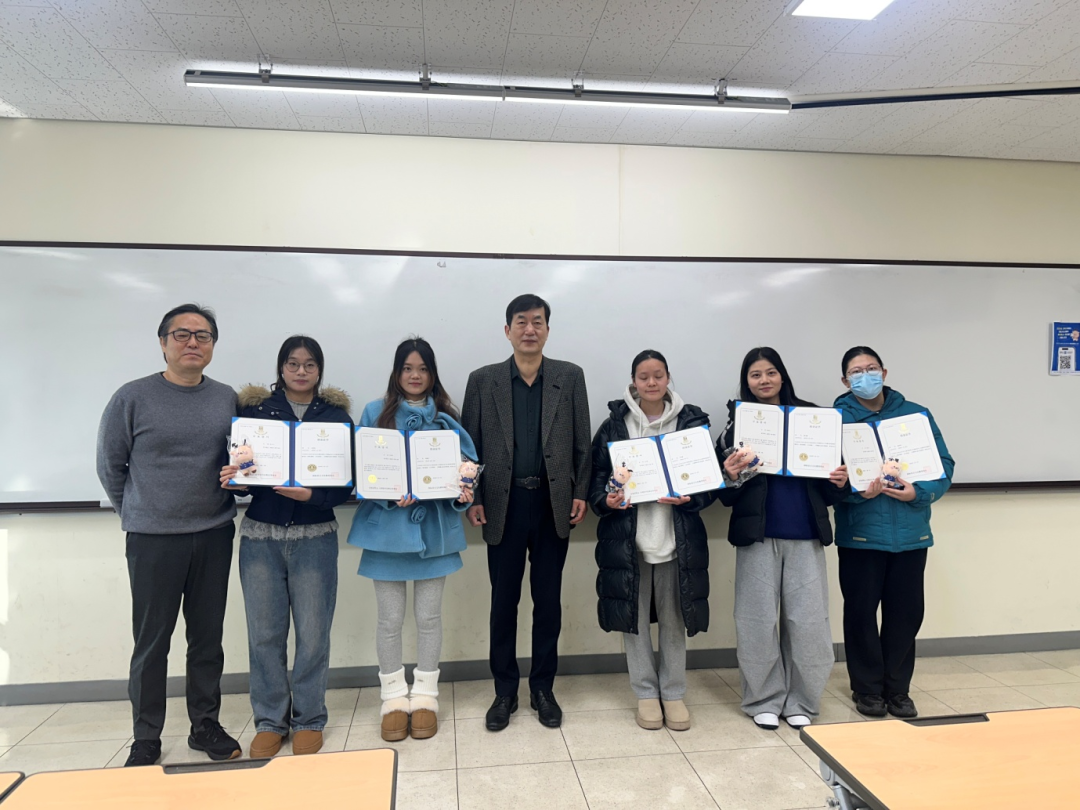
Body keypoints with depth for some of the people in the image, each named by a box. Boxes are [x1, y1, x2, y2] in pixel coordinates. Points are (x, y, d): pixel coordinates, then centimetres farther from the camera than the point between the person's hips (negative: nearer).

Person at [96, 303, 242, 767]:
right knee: (151, 643, 7)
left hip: (214, 537, 3)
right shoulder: (133, 398, -6)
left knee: (208, 638, 12)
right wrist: (138, 514, 7)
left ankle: (206, 725, 27)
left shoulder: (227, 399, 3)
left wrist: (221, 507, 3)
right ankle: (146, 739, 23)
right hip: (152, 541, -2)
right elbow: (110, 466, 2)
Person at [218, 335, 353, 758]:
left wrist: (311, 495, -18)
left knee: (313, 634, 4)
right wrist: (230, 478, -18)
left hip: (314, 537, 0)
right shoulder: (253, 409, 4)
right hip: (260, 536, 1)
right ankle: (269, 721, 25)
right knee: (264, 634, 7)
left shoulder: (337, 416, 3)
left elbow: (346, 483, 0)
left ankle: (308, 720, 22)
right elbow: (236, 465, 5)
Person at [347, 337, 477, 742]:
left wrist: (463, 491, -16)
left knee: (429, 616, 9)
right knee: (391, 618, 7)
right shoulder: (376, 413, 3)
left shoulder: (446, 417, 6)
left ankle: (424, 696, 25)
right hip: (388, 524, -1)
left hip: (434, 525, 1)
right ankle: (394, 697, 24)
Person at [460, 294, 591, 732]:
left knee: (548, 600, 10)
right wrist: (472, 498, -3)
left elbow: (582, 442, 5)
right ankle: (505, 691, 25)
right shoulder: (483, 380, 3)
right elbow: (470, 445, 4)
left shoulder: (570, 377, 4)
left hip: (553, 504, 1)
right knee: (503, 600, 9)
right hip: (504, 504, 0)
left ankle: (543, 688, 27)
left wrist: (581, 494, -2)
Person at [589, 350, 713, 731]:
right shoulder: (614, 425, 1)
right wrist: (606, 500, -16)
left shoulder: (692, 421, 2)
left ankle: (673, 693, 27)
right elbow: (596, 476, 3)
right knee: (634, 617, 8)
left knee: (674, 618, 10)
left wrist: (687, 499, -15)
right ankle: (646, 693, 26)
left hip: (677, 537, 0)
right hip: (628, 537, 0)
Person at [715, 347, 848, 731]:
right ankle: (764, 700, 23)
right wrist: (731, 477, -21)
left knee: (807, 620, 6)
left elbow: (829, 487, 11)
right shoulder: (738, 421, 1)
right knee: (758, 620, 6)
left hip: (806, 534, 1)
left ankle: (800, 701, 24)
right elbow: (725, 495, 0)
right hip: (758, 535, -1)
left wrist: (840, 482, -10)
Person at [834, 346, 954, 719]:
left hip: (911, 534, 3)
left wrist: (918, 493, -14)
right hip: (860, 535, -2)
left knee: (906, 613, 10)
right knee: (861, 612, 6)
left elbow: (944, 466, 3)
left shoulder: (917, 415, 6)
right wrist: (856, 491, -25)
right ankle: (867, 689, 23)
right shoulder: (836, 419, -2)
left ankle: (897, 689, 27)